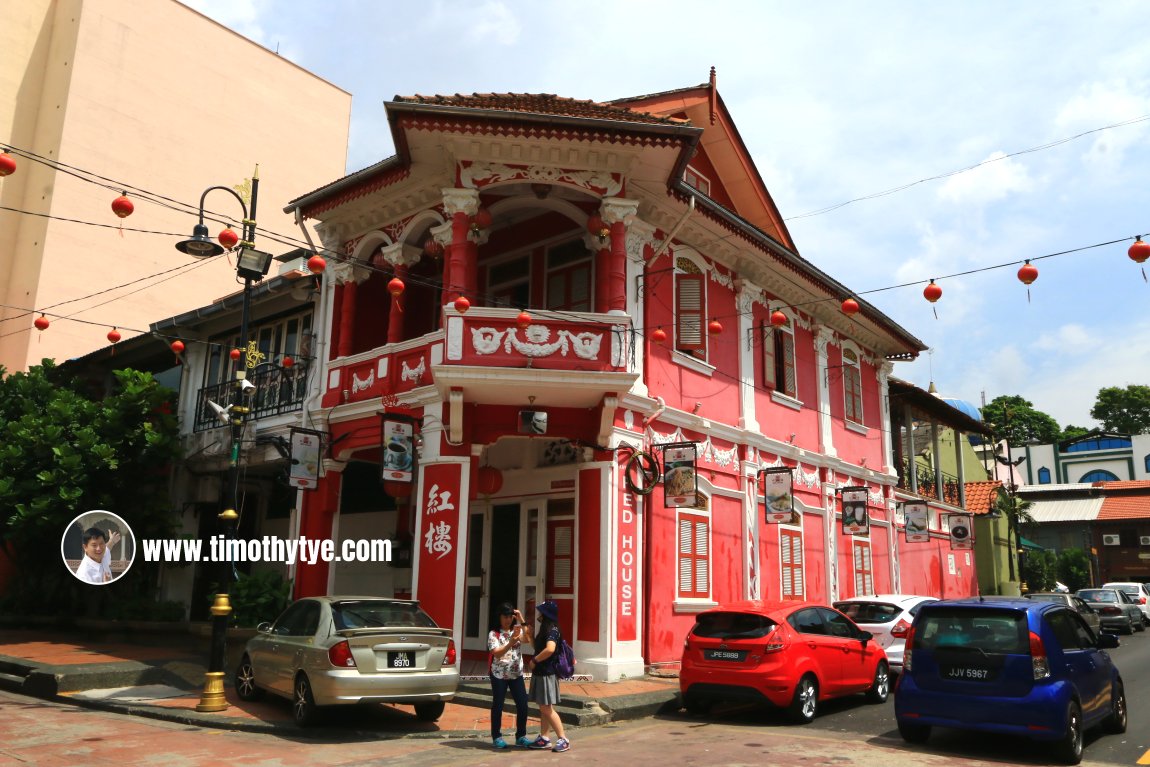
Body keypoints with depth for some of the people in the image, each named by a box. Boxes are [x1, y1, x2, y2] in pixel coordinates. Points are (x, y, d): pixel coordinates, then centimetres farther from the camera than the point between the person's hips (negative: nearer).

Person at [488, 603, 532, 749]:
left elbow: (527, 639, -15)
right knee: (498, 706, 3)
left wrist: (522, 621, -18)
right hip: (499, 675, -4)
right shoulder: (494, 634, -7)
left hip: (516, 674, 4)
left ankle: (521, 736, 14)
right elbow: (497, 653, -20)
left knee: (523, 704, 0)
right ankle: (497, 737, 15)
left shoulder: (517, 631, 6)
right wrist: (511, 643, -33)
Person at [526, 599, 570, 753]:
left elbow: (550, 649, -35)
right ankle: (544, 738, 17)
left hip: (547, 674, -10)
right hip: (540, 673, 10)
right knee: (543, 708, 12)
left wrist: (534, 661, -19)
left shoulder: (553, 630, -17)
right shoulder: (545, 629, 13)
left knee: (547, 708, -7)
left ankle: (563, 739, -2)